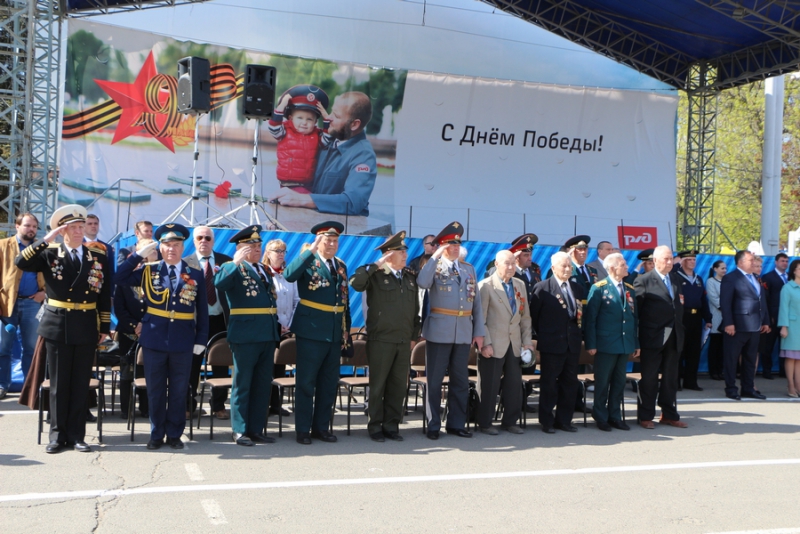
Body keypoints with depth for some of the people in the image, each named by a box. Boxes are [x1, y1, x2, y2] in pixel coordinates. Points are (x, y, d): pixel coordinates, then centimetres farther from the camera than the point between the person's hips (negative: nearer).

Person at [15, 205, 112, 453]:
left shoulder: (99, 256, 3)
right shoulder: (49, 253, 0)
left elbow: (105, 294, 4)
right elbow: (21, 263, -17)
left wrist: (105, 327, 2)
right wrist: (46, 240, -19)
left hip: (87, 328, 1)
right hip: (57, 326, -1)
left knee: (81, 384, 6)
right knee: (59, 384, 6)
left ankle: (76, 435, 15)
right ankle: (58, 435, 16)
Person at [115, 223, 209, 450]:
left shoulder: (195, 275, 3)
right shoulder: (148, 271, 4)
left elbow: (202, 310, 3)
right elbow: (119, 278, -7)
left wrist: (201, 339, -2)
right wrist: (139, 255, -10)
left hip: (183, 341, 0)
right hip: (154, 339, 0)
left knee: (179, 391, 7)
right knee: (155, 390, 8)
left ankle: (174, 434, 19)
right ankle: (156, 434, 19)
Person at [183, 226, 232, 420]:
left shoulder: (225, 261, 4)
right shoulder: (185, 263, 0)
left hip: (220, 320, 1)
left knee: (221, 365, 8)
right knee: (192, 364, 8)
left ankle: (218, 406, 20)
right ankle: (188, 405, 22)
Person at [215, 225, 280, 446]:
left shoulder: (264, 270, 18)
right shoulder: (233, 268, -4)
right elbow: (219, 284, -26)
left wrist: (276, 333, 16)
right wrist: (235, 262, -31)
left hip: (268, 335, 7)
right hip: (246, 335, -7)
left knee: (263, 385, 11)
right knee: (242, 385, 2)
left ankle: (256, 430, 20)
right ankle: (239, 431, 11)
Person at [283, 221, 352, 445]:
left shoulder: (341, 266, 12)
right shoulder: (308, 262, -6)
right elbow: (289, 275, -28)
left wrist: (347, 331, 11)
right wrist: (311, 250, -30)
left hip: (335, 333, 6)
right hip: (312, 331, -6)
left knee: (329, 383, 12)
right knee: (306, 382, 1)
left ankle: (321, 427, 23)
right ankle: (302, 430, 11)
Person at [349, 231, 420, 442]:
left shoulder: (411, 278, 12)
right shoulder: (376, 276, -4)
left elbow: (415, 309, 16)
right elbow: (355, 283, -23)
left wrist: (414, 336, 13)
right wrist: (376, 265, -20)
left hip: (404, 341, 5)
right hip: (380, 340, -5)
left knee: (398, 385, 8)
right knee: (378, 385, 4)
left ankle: (392, 425, 19)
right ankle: (375, 426, 14)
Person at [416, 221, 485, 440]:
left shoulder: (469, 268, 14)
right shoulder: (434, 266, 0)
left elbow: (476, 301, 13)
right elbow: (422, 283, -24)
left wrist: (479, 331, 7)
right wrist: (436, 256, -18)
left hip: (464, 332, 4)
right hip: (439, 330, -4)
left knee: (460, 380, 10)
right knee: (434, 380, 2)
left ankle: (456, 423, 20)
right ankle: (433, 425, 12)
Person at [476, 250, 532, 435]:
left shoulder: (520, 285, 12)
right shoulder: (486, 286, -6)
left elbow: (525, 316, 15)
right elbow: (481, 318, -9)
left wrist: (527, 341, 8)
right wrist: (485, 343, -14)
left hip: (515, 344, 5)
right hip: (493, 345, -5)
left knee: (514, 384, 8)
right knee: (489, 385, 2)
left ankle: (510, 421, 21)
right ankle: (485, 423, 13)